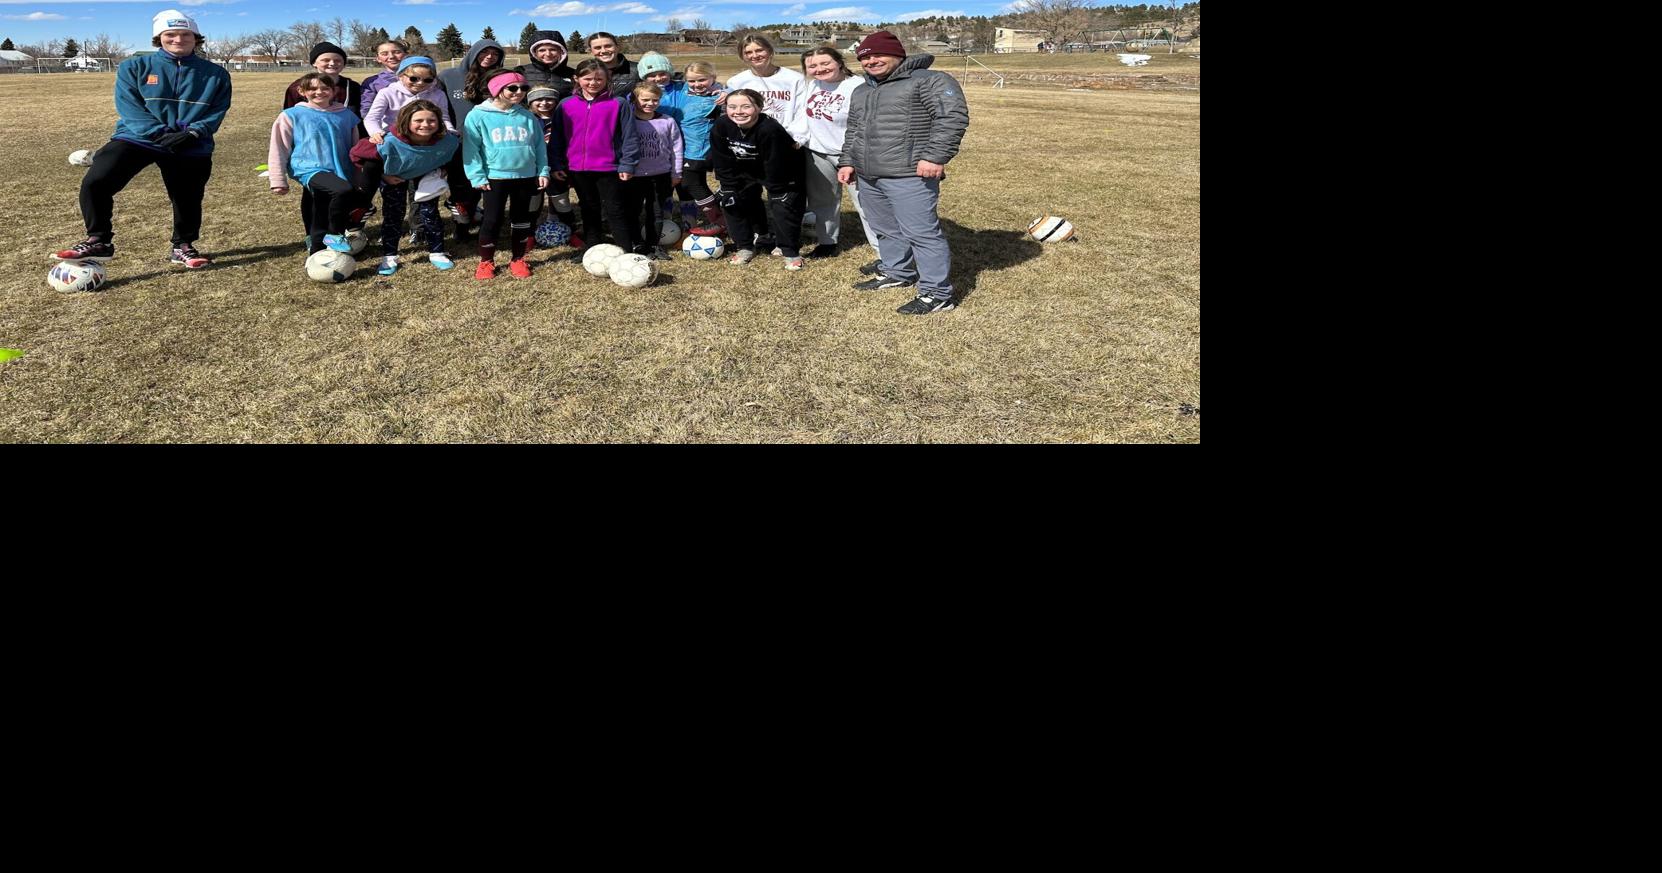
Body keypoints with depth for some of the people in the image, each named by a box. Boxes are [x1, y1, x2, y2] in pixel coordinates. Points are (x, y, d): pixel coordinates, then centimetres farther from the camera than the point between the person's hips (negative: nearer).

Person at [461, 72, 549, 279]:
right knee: (492, 219, 0)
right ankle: (486, 262, 14)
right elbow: (471, 148, -7)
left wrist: (543, 171, 3)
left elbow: (539, 146, 10)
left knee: (521, 218, 12)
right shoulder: (479, 116, -6)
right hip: (495, 176, -3)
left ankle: (518, 260, 25)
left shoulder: (528, 117, 5)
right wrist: (477, 176, -12)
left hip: (526, 176, 4)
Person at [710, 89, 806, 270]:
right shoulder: (721, 128, -22)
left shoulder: (770, 130, -38)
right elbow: (722, 163, -11)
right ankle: (745, 247, 15)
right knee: (731, 202, 0)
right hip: (746, 172, 5)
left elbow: (774, 168, -31)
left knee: (784, 206, -17)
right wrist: (729, 189, -12)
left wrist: (776, 195, -24)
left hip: (783, 172, -5)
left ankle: (791, 252, -1)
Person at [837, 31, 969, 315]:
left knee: (921, 233, -10)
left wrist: (934, 157, -23)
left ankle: (937, 294, -6)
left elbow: (952, 117, -15)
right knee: (885, 229, 16)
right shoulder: (862, 92, 22)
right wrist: (847, 161, 20)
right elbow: (853, 131, 31)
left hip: (908, 176, -8)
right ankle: (896, 273, 34)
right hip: (868, 177, 9)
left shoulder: (930, 81, -6)